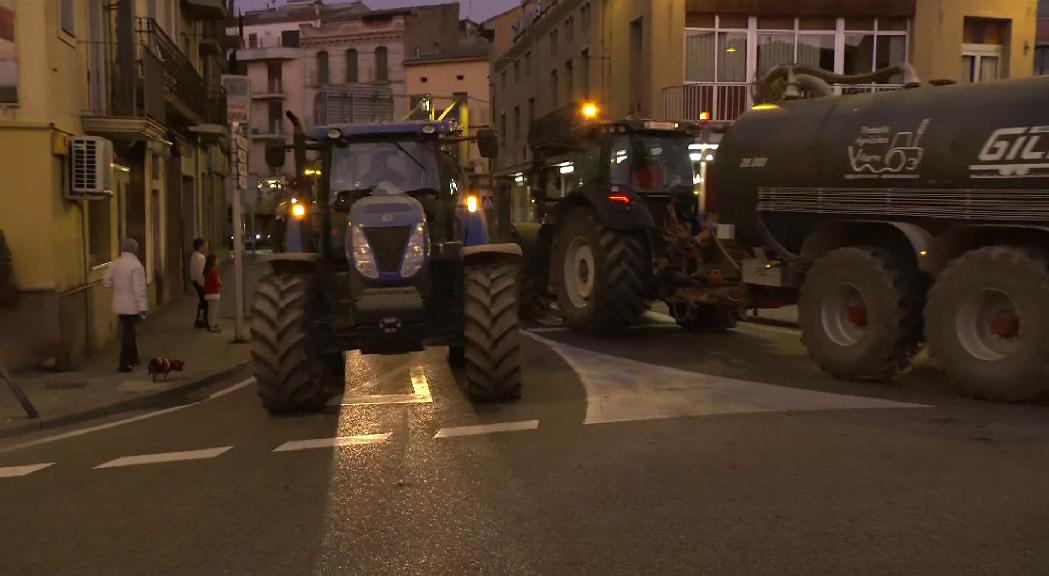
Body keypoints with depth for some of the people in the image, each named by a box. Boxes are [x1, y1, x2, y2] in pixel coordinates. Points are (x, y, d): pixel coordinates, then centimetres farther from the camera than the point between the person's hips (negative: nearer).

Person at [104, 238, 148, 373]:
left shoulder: (115, 264, 2)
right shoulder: (136, 265, -18)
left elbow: (107, 282, 3)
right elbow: (140, 289, -20)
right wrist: (143, 306, -17)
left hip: (119, 304, 7)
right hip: (132, 305, -7)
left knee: (128, 330, 21)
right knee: (128, 332, -1)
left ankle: (133, 358, 35)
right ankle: (124, 364, 0)